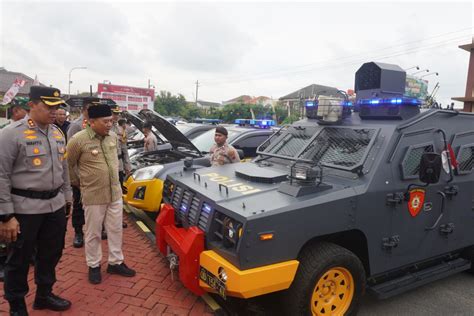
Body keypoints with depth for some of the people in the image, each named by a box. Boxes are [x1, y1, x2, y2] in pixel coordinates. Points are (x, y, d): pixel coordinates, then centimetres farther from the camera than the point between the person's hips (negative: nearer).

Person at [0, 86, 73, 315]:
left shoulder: (57, 133, 8)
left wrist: (67, 197, 18)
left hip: (55, 205, 6)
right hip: (25, 208, -6)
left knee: (51, 254, 18)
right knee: (19, 259, 11)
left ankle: (44, 295, 38)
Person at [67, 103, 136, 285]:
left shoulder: (113, 136, 3)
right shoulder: (79, 140, -16)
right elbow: (68, 165, -1)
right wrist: (80, 181, 7)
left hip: (115, 193, 5)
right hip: (93, 196, -5)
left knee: (116, 230, 14)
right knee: (93, 234, 9)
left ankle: (116, 263, 29)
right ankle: (94, 266, 27)